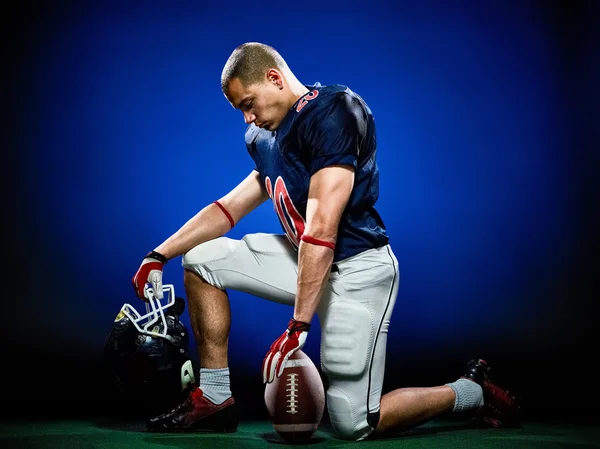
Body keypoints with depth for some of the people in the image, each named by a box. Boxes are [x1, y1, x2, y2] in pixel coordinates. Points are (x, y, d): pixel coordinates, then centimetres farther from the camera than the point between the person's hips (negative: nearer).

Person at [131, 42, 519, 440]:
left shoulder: (331, 113, -18)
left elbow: (321, 230, -24)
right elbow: (229, 208, 16)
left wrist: (298, 325, -25)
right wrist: (160, 254, 7)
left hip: (355, 270, -9)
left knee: (354, 425, -8)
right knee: (202, 259, 5)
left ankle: (474, 392, 14)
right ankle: (214, 400, 8)